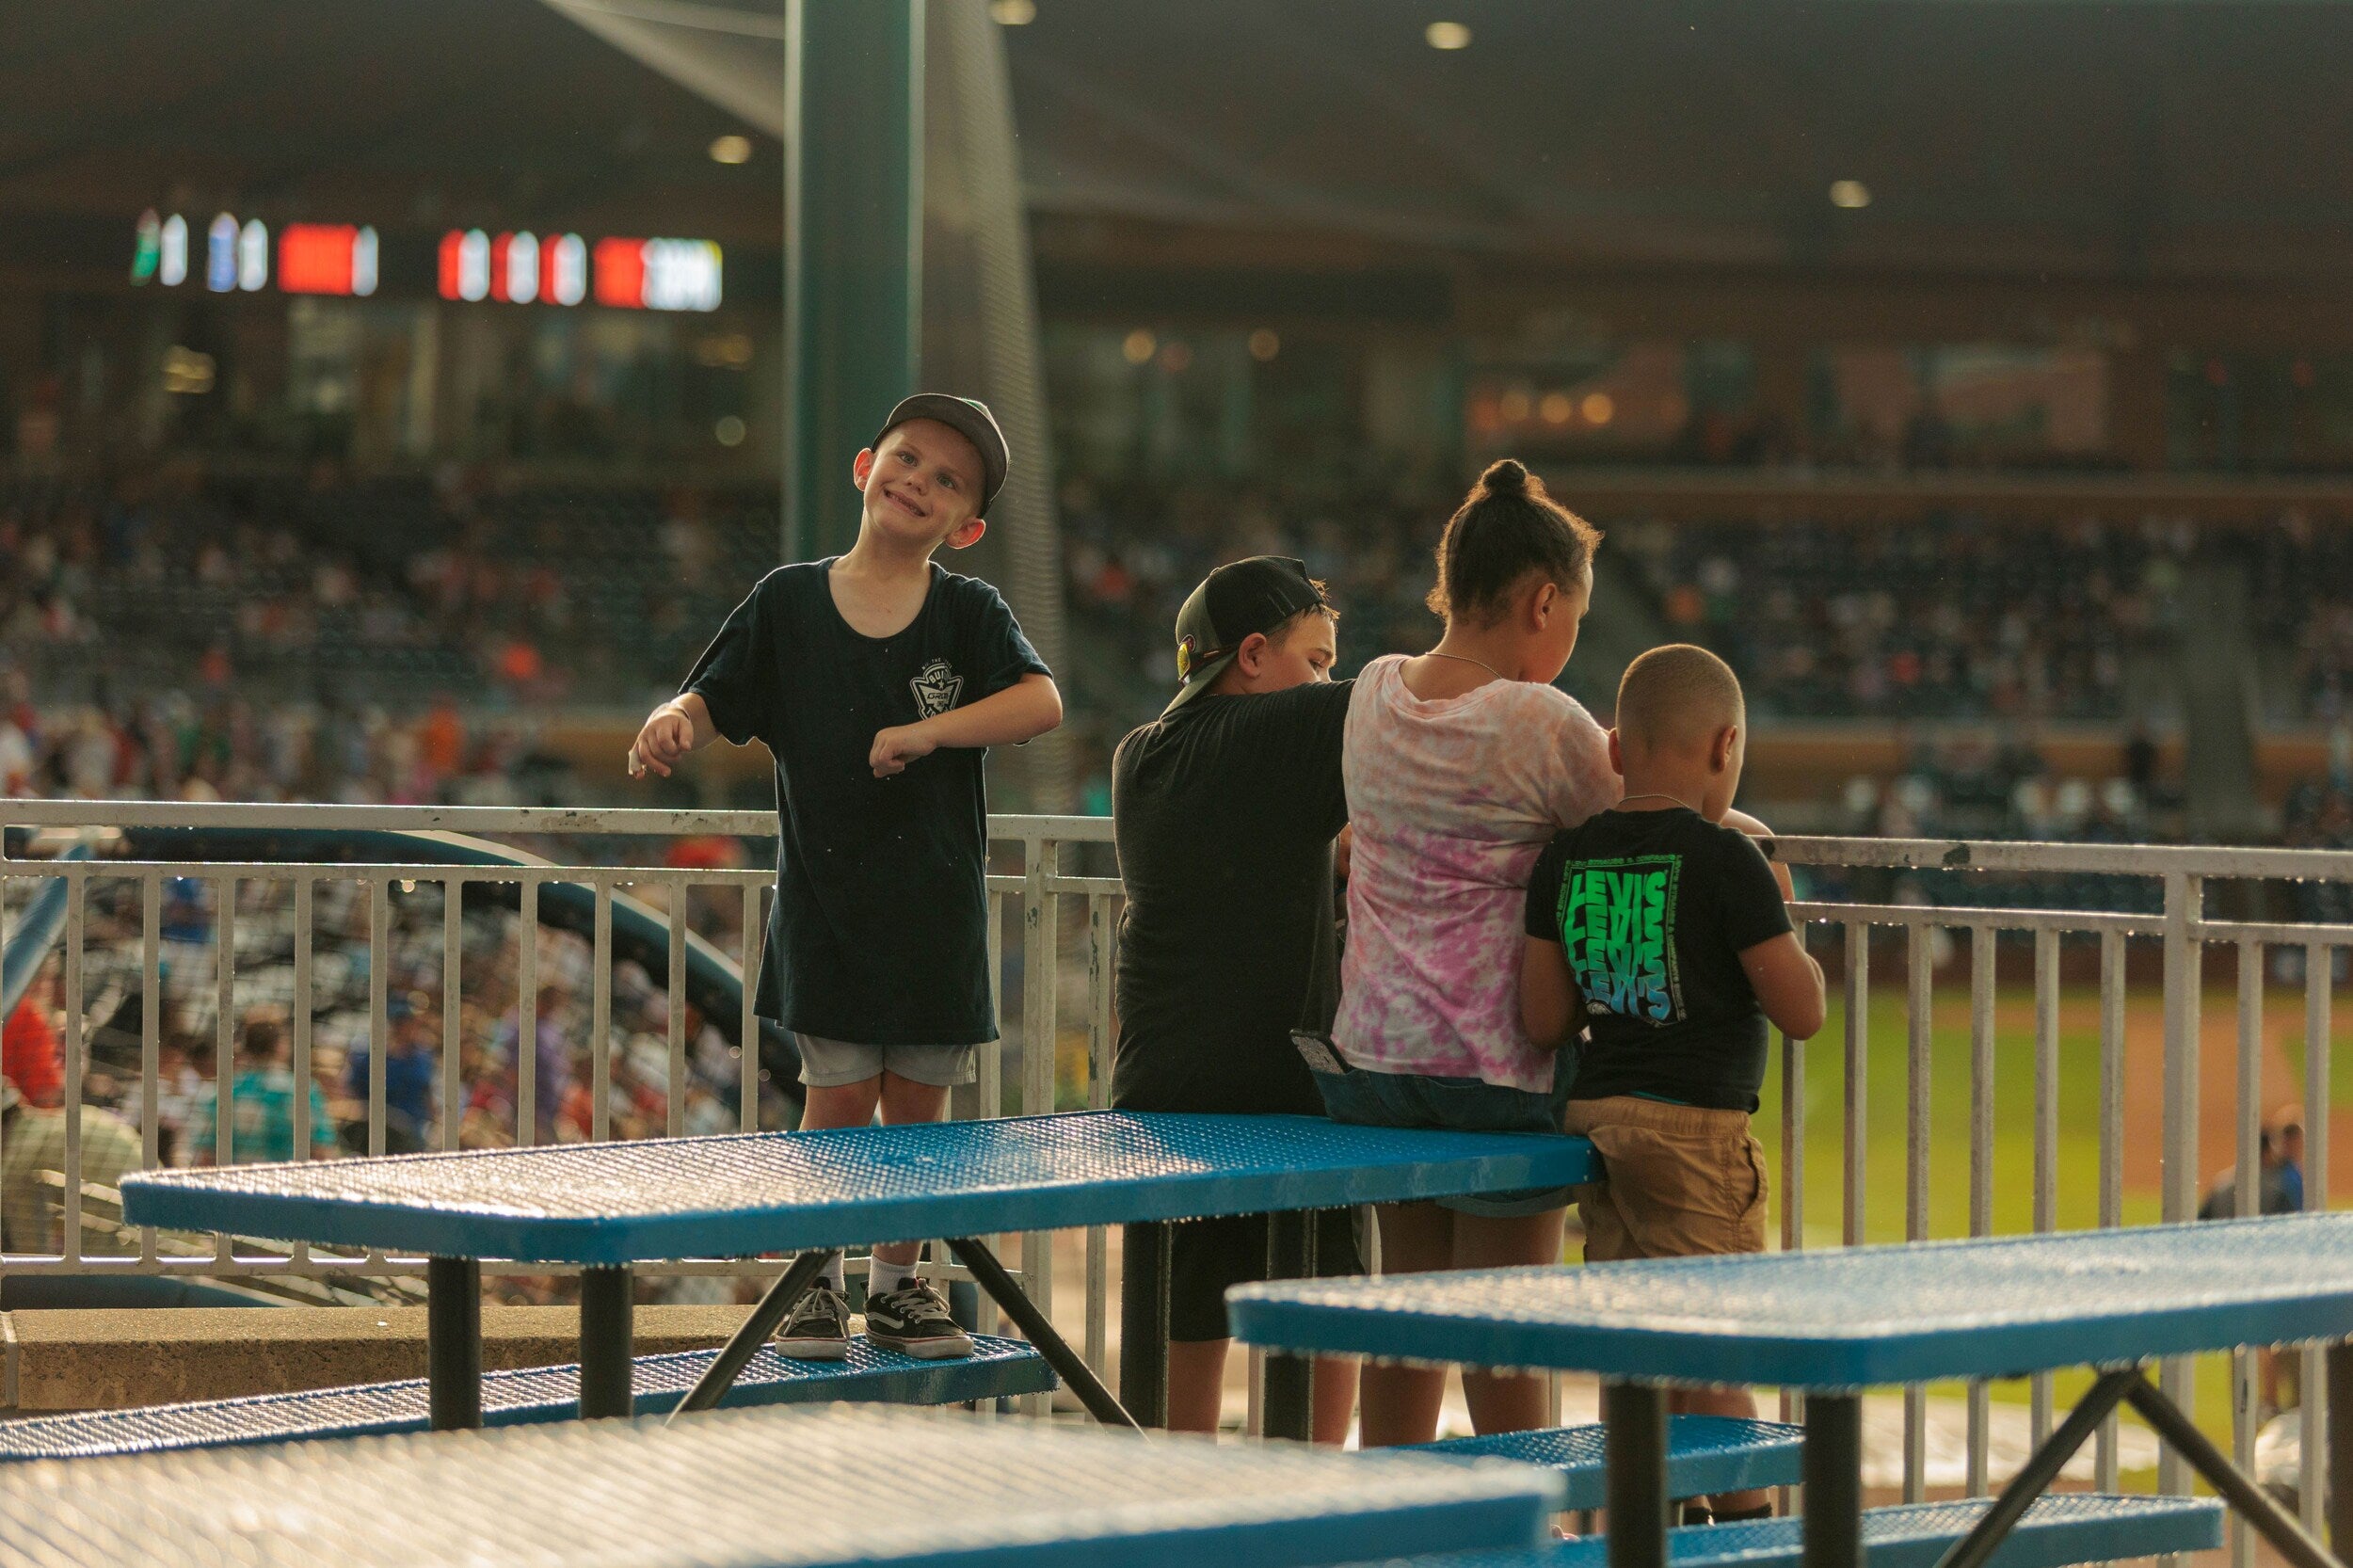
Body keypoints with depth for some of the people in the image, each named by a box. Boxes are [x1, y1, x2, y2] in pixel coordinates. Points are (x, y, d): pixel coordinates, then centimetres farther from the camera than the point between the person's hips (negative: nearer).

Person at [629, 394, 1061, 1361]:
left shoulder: (970, 612, 0)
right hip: (824, 898, -1)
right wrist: (672, 725, -21)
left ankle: (897, 1288, 22)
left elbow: (1041, 702, -14)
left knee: (917, 1105, 7)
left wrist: (929, 731, -25)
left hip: (937, 906, 1)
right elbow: (711, 700, 2)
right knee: (839, 1099, -3)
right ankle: (817, 1286, 13)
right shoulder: (787, 602, 2)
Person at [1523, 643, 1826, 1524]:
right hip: (1696, 1122, -6)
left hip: (1595, 1113, 6)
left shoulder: (1568, 859, 5)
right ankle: (1747, 1526, 5)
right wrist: (1779, 922, 6)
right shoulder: (1726, 860, -12)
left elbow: (1543, 1019, 5)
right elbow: (1802, 1012, -10)